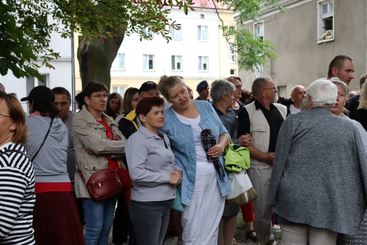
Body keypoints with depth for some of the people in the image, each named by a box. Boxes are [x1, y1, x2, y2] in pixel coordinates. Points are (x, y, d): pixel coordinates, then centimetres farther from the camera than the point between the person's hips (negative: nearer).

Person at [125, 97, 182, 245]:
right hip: (147, 204, -8)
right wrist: (168, 177, -18)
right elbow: (137, 174, -25)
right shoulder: (137, 139, -14)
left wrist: (177, 171, 0)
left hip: (165, 201, 8)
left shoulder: (164, 137, 12)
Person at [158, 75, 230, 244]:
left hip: (215, 177, 4)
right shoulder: (165, 119, -6)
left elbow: (224, 133, 14)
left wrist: (221, 145, -7)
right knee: (193, 231, 0)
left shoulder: (206, 106, 5)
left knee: (211, 228, 14)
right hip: (191, 181, -4)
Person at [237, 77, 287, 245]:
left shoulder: (282, 109, 11)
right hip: (260, 168, -4)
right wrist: (266, 156, -18)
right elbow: (243, 143, -10)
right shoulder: (247, 112, -6)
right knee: (262, 209, 6)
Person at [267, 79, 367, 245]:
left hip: (294, 200, -1)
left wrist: (273, 199, 5)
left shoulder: (293, 121, -3)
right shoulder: (349, 127, 3)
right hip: (330, 205, 1)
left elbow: (280, 161, -3)